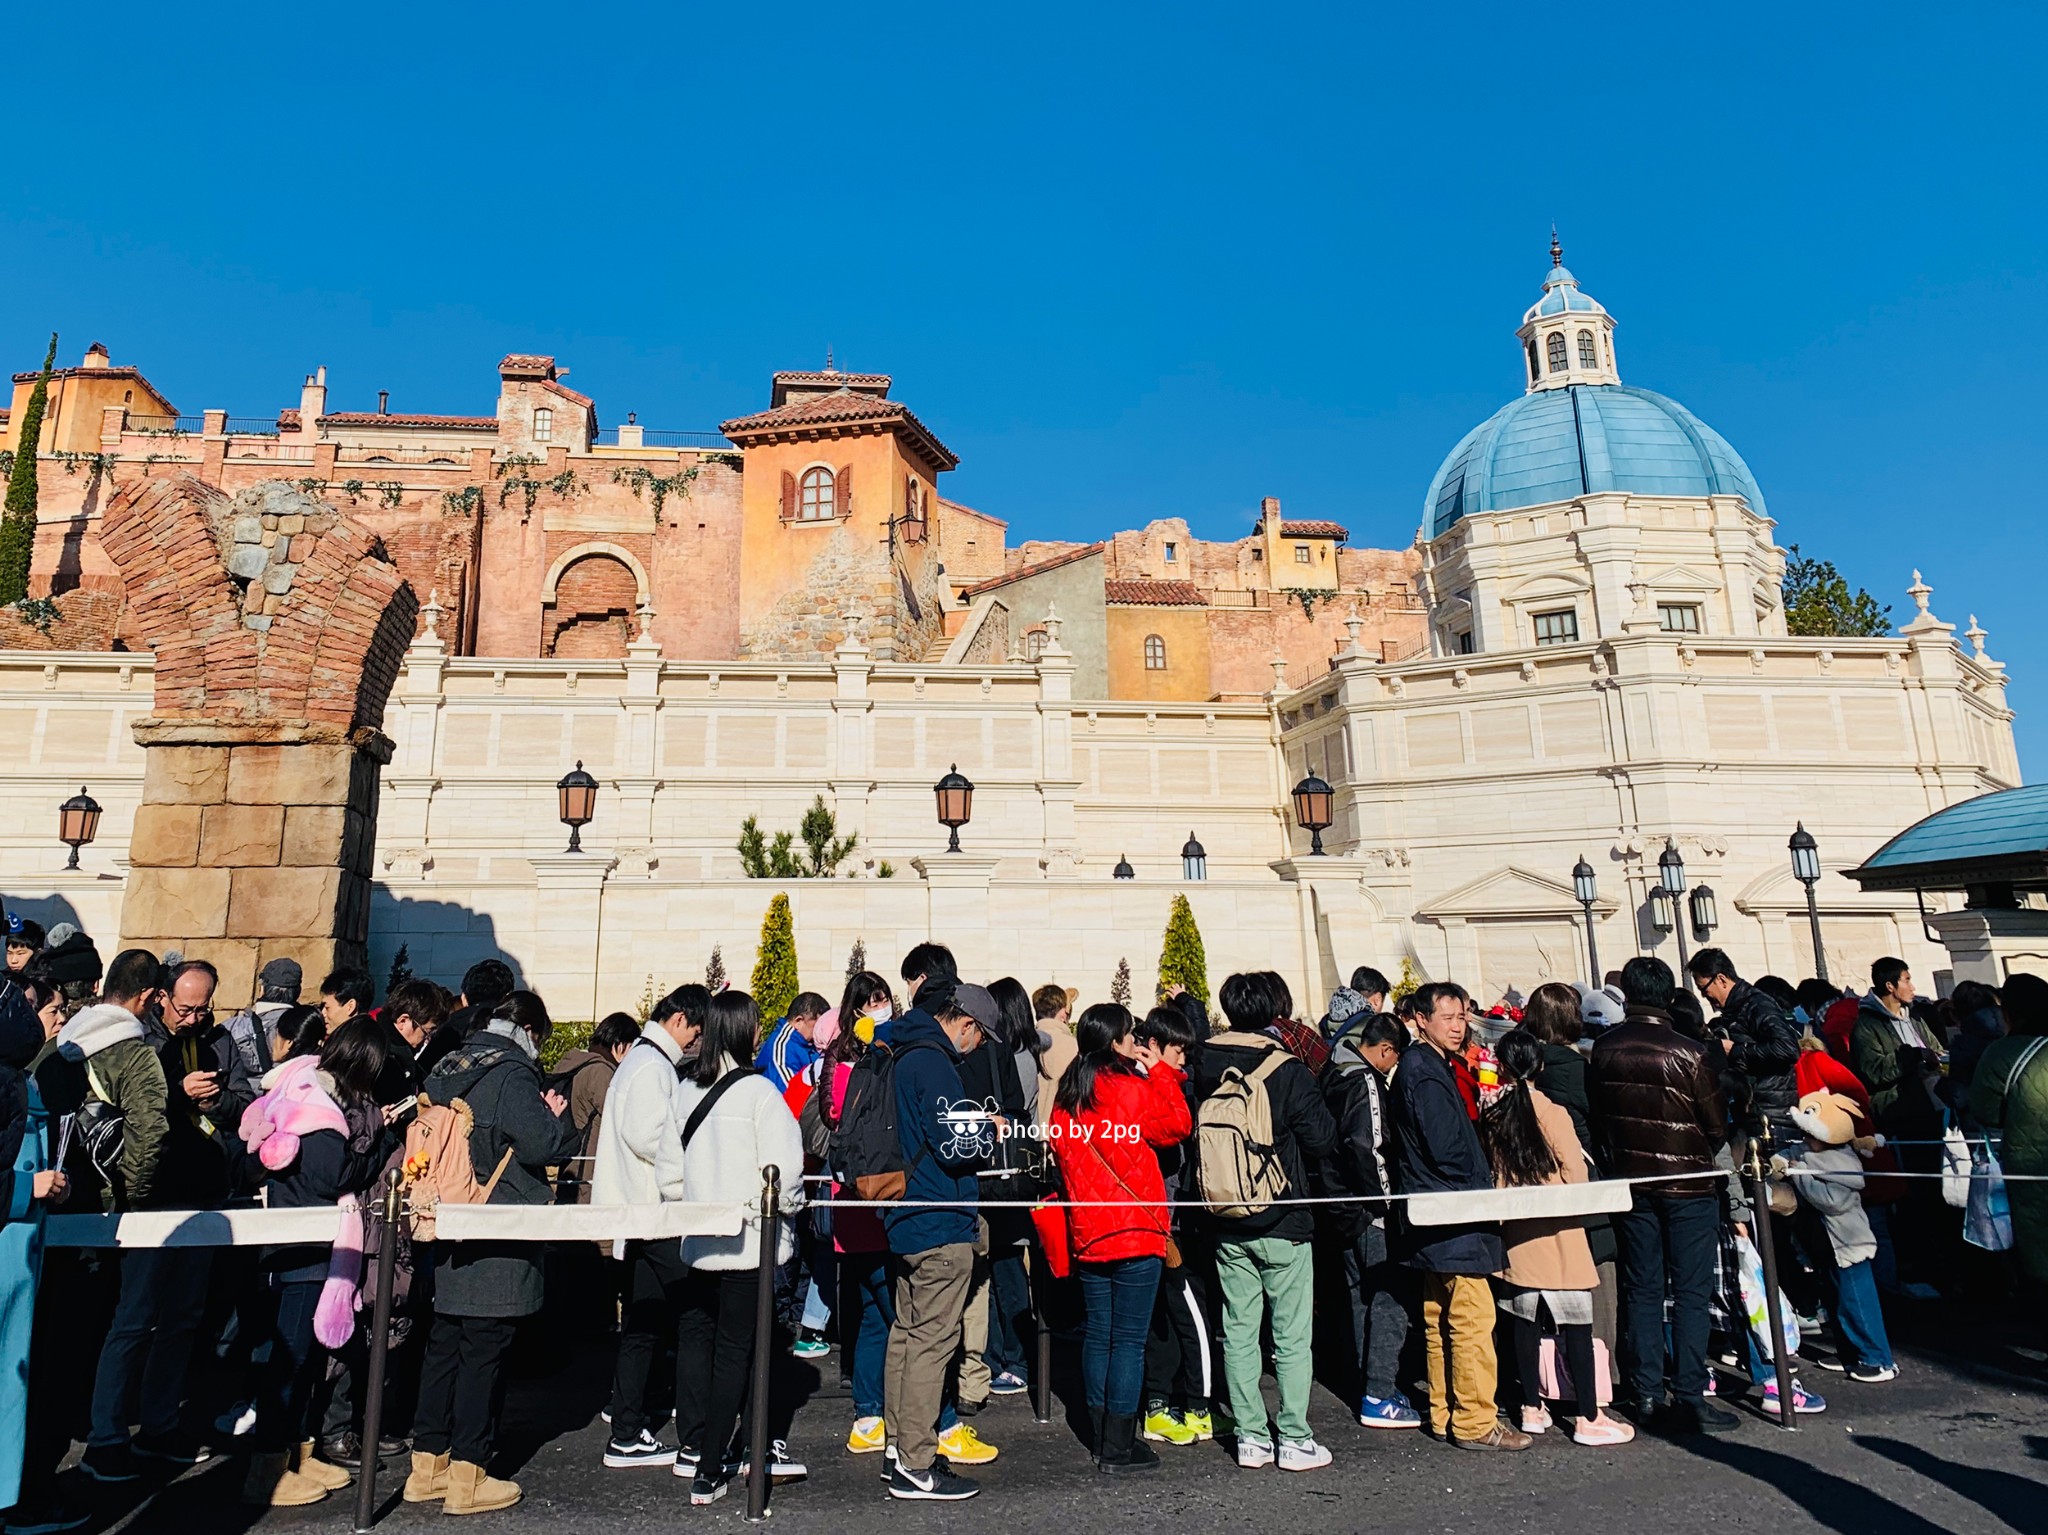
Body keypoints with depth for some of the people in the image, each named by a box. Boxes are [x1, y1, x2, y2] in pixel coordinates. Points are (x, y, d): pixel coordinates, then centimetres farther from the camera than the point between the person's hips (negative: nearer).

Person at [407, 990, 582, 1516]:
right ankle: (467, 1478, 10)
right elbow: (544, 1145, -22)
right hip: (498, 1241, -8)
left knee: (443, 1345, 16)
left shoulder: (446, 1068, 9)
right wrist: (558, 1118, -1)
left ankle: (427, 1465, 26)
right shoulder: (512, 1074, -16)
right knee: (483, 1352, 1)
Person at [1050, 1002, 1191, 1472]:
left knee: (1097, 1335, 14)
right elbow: (1178, 1126, -1)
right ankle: (1119, 1447, 6)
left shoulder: (1066, 1095, 6)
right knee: (1129, 1340, 1)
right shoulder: (1133, 1089, -13)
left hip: (1087, 1233, 6)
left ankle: (1102, 1438, 23)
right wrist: (1160, 1071, 3)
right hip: (1136, 1231, -6)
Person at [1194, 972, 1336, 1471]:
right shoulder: (1286, 1068, -15)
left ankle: (1251, 1438, 19)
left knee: (1239, 1332, 12)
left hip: (1227, 1224, 4)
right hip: (1282, 1223, -4)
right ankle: (1294, 1440, 13)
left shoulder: (1205, 1066, -3)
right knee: (1292, 1336, 7)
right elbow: (1322, 1138, -10)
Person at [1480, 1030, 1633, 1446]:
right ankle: (1589, 1419, 10)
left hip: (1516, 1237, 4)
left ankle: (1532, 1408, 21)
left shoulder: (1491, 1118, -2)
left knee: (1525, 1324, 12)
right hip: (1558, 1237, -4)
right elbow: (1577, 1178, -10)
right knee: (1576, 1327, 4)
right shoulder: (1553, 1114, -14)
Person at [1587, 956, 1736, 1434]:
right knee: (1691, 1292, 3)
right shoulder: (1688, 1053, -15)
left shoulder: (1604, 1049, -3)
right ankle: (1689, 1398, 5)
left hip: (1631, 1181, 4)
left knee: (1642, 1289, 10)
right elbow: (1717, 1125, -5)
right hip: (1689, 1183, -4)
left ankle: (1645, 1394, 15)